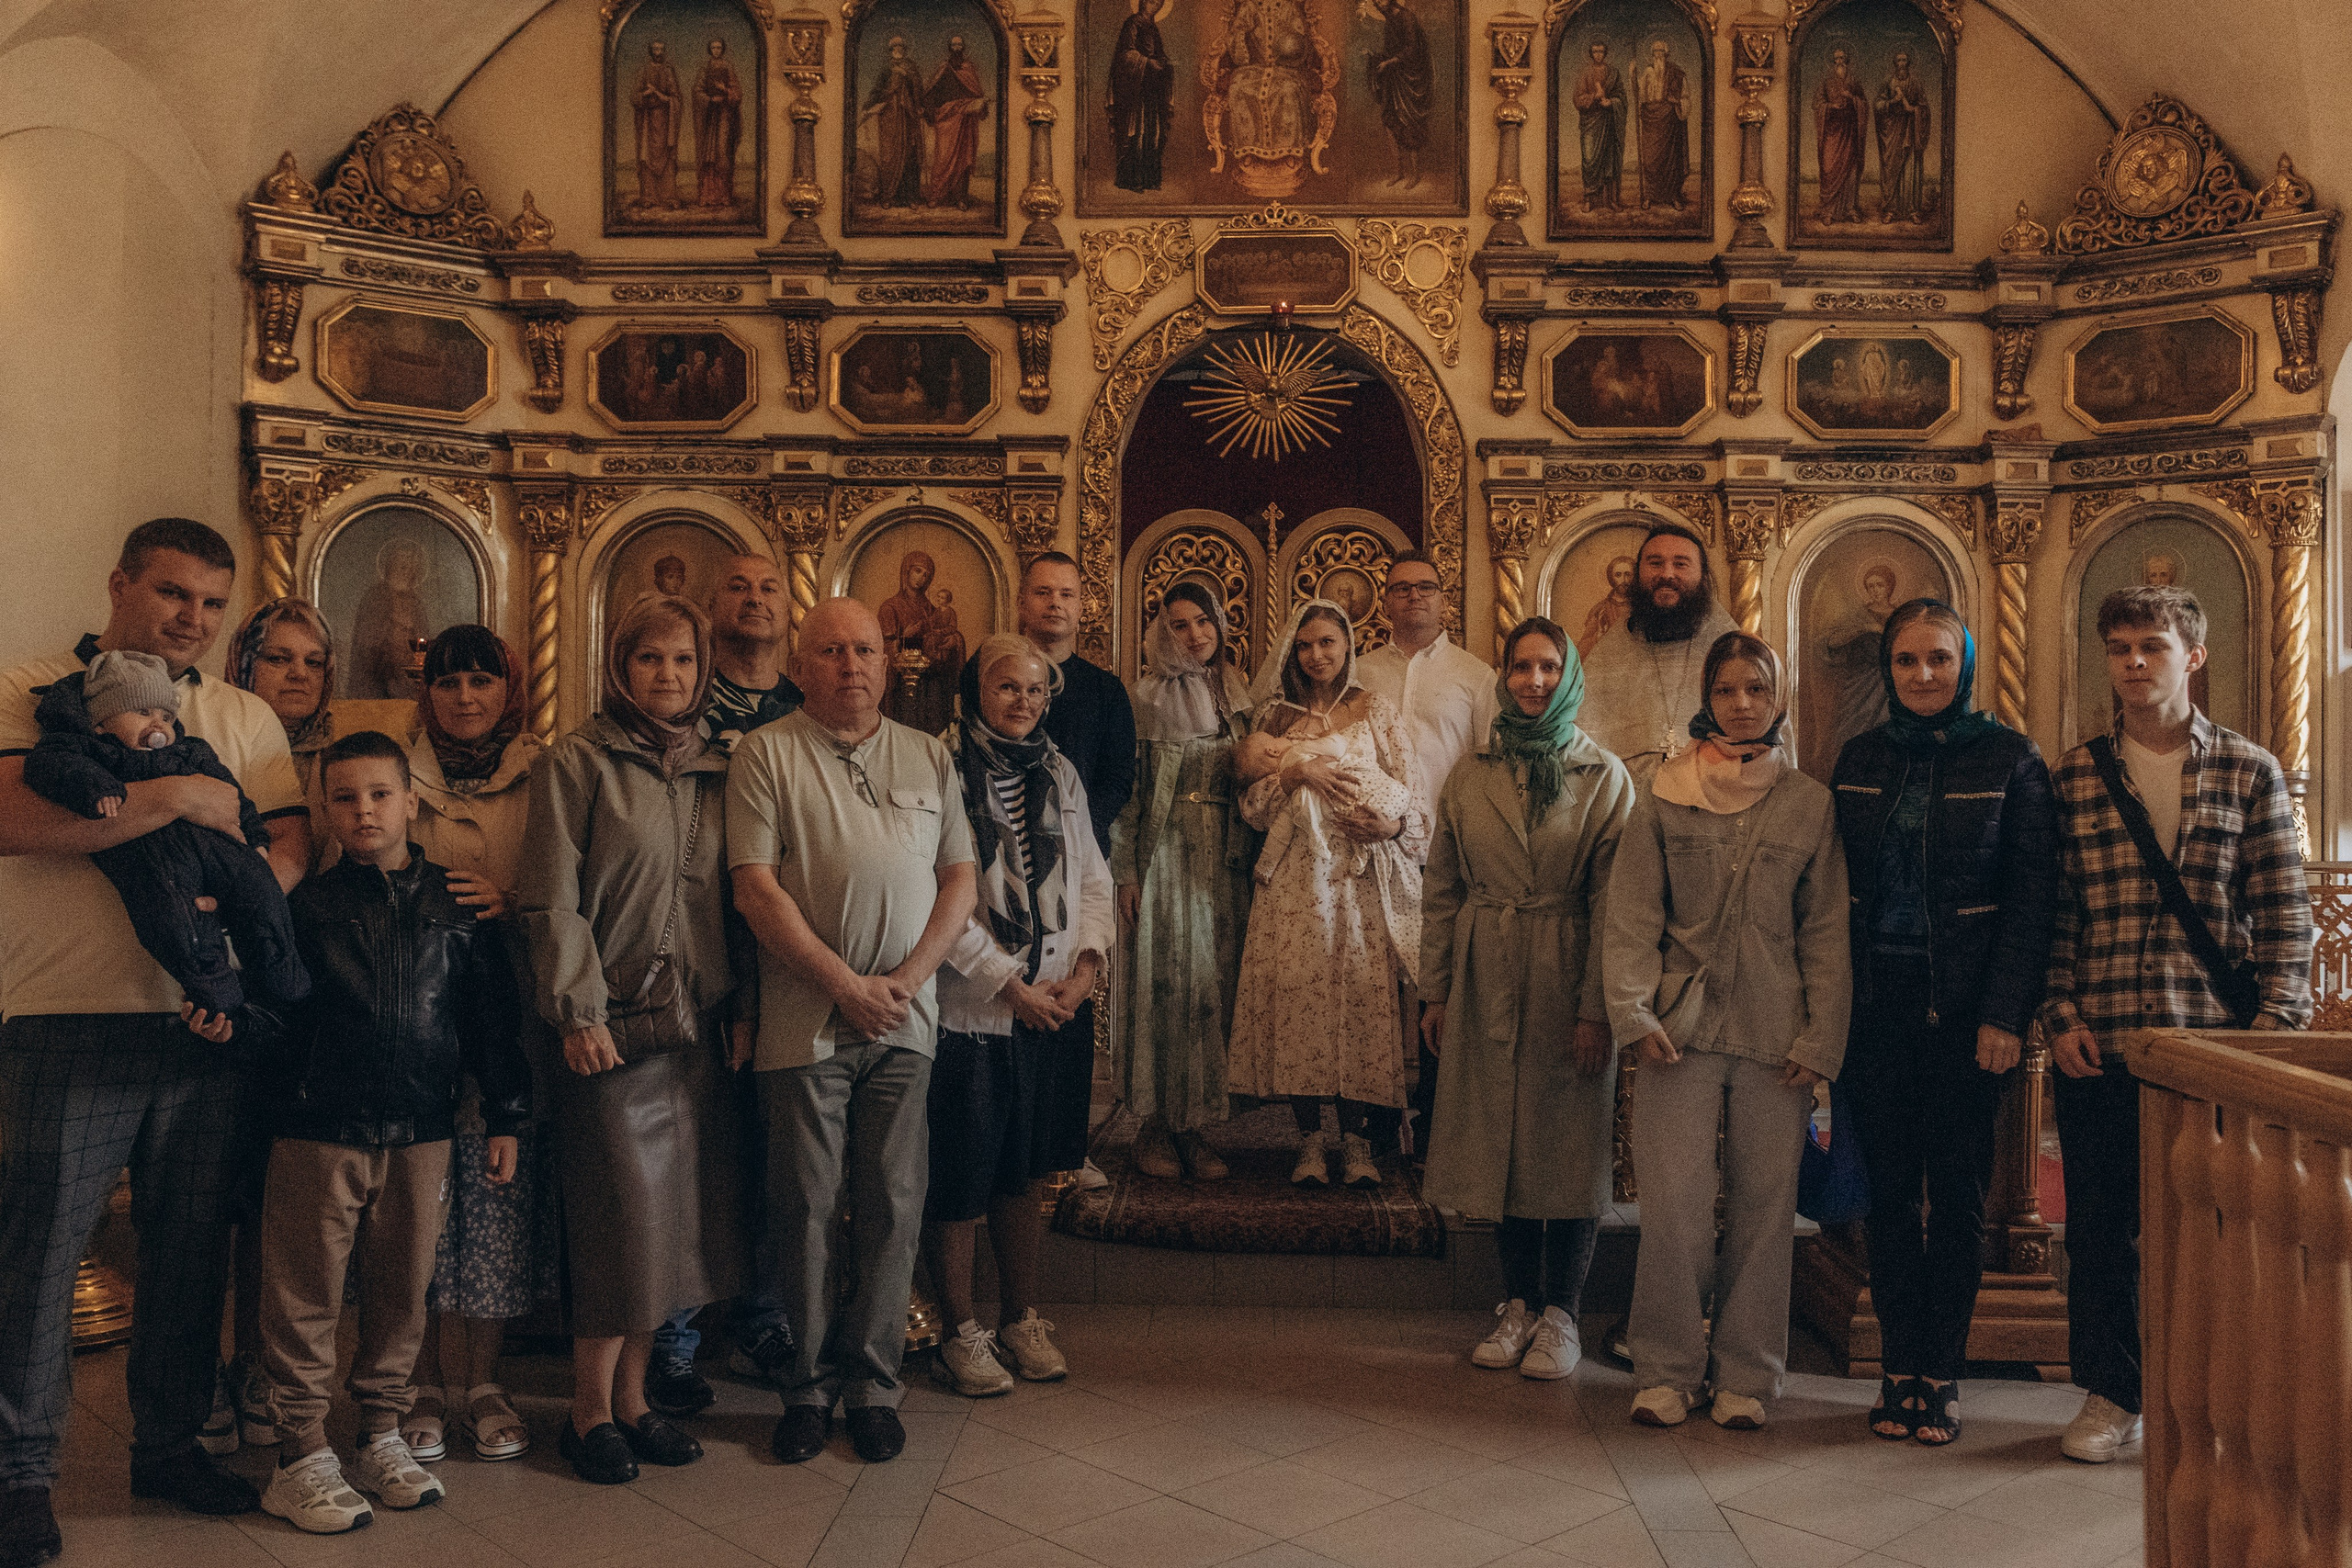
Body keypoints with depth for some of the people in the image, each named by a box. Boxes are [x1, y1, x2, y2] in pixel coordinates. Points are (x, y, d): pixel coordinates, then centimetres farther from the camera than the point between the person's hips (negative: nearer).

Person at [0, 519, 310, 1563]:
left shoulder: (245, 720, 15)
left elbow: (292, 847, 6)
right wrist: (179, 800, -15)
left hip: (208, 1026, 4)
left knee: (190, 1250, 11)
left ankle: (170, 1446, 26)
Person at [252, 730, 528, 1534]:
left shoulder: (455, 904, 5)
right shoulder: (309, 904, 2)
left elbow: (491, 1014, 8)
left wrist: (505, 1116, 7)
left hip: (422, 1132, 2)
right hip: (319, 1129, -2)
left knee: (401, 1293, 11)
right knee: (305, 1297, 3)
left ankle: (382, 1437, 26)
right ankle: (302, 1454, 15)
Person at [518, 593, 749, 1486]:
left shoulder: (714, 772, 14)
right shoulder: (578, 764, -2)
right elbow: (552, 901, -7)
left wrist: (742, 1006, 6)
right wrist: (578, 1012, -12)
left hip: (697, 1028, 5)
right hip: (614, 1027, -5)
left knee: (674, 1215, 9)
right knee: (625, 1215, -4)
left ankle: (632, 1396, 23)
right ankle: (591, 1409, 13)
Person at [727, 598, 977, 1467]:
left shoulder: (929, 758, 12)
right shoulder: (766, 753, 1)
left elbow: (960, 879, 9)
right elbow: (755, 887, -6)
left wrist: (907, 978, -5)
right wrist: (845, 984, -11)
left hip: (905, 1016, 3)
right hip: (805, 1019, -3)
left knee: (893, 1205, 5)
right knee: (807, 1206, 3)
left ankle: (874, 1381, 17)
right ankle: (810, 1385, 16)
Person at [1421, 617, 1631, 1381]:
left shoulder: (1605, 777, -2)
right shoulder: (1470, 774, 6)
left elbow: (1613, 901, -7)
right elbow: (1441, 888, 8)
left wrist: (1596, 1006, -13)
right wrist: (1436, 990, 4)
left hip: (1567, 979, -3)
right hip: (1486, 980, 3)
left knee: (1568, 1140, 3)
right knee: (1502, 1138, 8)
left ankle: (1560, 1313, 15)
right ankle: (1518, 1303, 20)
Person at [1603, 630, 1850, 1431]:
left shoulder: (1810, 803, 7)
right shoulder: (1665, 795, 5)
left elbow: (1827, 933, 7)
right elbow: (1631, 915, 4)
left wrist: (1820, 1039, 0)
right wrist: (1636, 1012, -6)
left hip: (1775, 1034, 1)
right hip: (1683, 1028, -1)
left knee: (1765, 1204, 5)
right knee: (1675, 1206, -4)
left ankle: (1746, 1373, 19)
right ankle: (1668, 1366, 11)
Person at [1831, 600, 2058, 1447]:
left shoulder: (2007, 759, -1)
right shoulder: (1860, 760, 9)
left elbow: (2033, 893, -4)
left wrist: (2006, 1013, -12)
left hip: (1964, 1007, -3)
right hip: (1876, 1002, 3)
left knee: (1958, 1193, 4)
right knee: (1889, 1189, 6)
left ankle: (1941, 1373, 15)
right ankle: (1900, 1367, 15)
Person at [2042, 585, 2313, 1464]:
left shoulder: (2250, 774, 5)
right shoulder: (2073, 780, 6)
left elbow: (2285, 912, 2)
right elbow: (2053, 913, 6)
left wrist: (2277, 1020, -7)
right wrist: (2061, 1015, -3)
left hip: (2216, 1037, -1)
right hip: (2100, 1043, 1)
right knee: (2101, 1225, 7)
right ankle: (2111, 1395, 21)